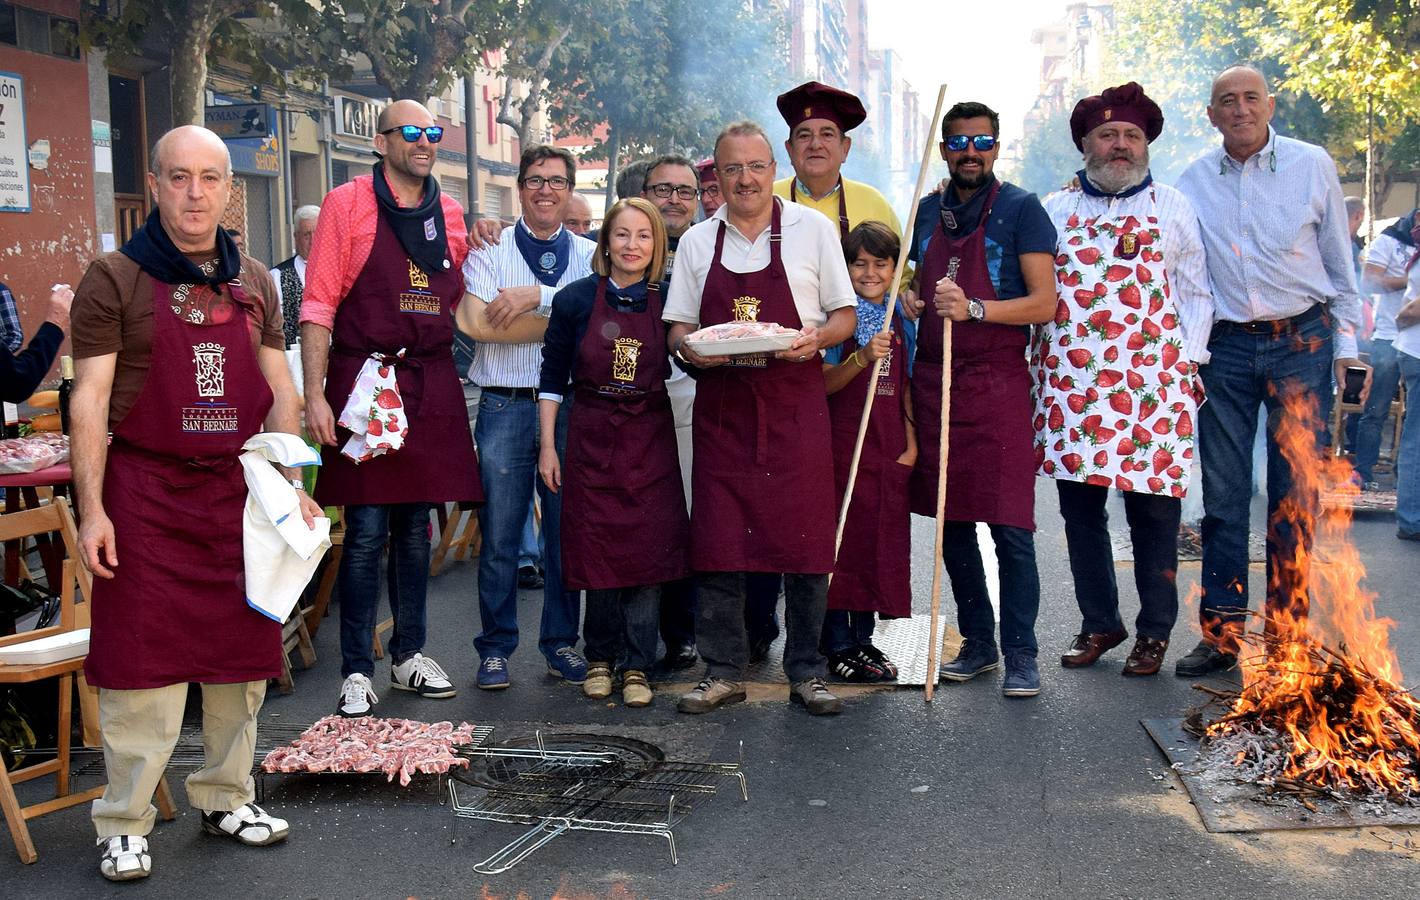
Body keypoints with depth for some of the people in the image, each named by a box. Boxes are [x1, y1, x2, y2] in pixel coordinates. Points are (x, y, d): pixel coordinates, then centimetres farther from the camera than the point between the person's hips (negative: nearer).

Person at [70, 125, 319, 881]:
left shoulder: (254, 283, 10)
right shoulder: (114, 279, -3)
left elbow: (280, 392, 12)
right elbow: (90, 398, -7)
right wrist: (91, 509, -14)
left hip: (241, 491, 5)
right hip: (146, 491, -4)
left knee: (243, 654, 11)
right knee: (143, 662, -3)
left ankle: (227, 798, 27)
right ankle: (124, 825, 10)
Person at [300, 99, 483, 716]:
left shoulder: (448, 213, 13)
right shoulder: (347, 204, -2)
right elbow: (318, 307, -6)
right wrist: (315, 396, -13)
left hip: (430, 385, 5)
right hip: (365, 381, -5)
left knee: (416, 526, 11)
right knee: (366, 531, -4)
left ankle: (410, 655, 22)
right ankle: (356, 671, 5)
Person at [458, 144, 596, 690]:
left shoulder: (590, 255, 11)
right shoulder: (489, 249, 5)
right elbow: (478, 320, -11)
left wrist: (537, 295, -19)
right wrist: (565, 315, -9)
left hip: (572, 406, 2)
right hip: (506, 405, -2)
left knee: (568, 532, 7)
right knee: (499, 536, 1)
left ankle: (561, 643, 20)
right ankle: (496, 648, 13)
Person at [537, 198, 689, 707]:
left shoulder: (667, 302, 1)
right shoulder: (577, 300, -2)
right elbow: (553, 377, 2)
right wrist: (547, 445, 0)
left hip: (651, 441, 1)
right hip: (592, 440, -1)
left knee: (648, 551, -1)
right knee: (598, 550, 3)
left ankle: (636, 666, 9)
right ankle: (600, 659, 20)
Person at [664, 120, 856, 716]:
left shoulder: (813, 230, 4)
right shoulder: (696, 243, 10)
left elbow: (844, 316, 7)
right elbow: (678, 328, 13)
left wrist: (815, 338, -14)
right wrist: (691, 348, -10)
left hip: (795, 407, -1)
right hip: (720, 407, 2)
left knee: (805, 540, -2)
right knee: (718, 542, 0)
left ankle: (805, 672, 11)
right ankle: (723, 672, 12)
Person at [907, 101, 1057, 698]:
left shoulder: (1020, 210, -2)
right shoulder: (927, 212, 13)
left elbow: (1044, 303, -8)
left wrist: (974, 309, -20)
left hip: (997, 384, -5)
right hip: (933, 379, 5)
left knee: (1010, 527, -7)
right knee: (952, 521, 9)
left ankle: (1019, 653, 3)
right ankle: (978, 642, 21)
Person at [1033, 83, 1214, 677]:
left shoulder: (1172, 209, 9)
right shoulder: (1055, 212, 11)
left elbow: (1196, 294, 10)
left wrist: (1187, 363, 0)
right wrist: (1043, 367, 5)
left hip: (1152, 381, -2)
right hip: (1071, 382, 2)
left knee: (1153, 508, 1)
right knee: (1080, 507, 6)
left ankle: (1154, 632, 15)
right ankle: (1098, 623, 20)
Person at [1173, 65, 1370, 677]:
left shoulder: (1312, 165, 2)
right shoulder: (1194, 181, 6)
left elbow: (1340, 263, 7)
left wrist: (1348, 347, 3)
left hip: (1301, 341, -1)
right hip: (1226, 347, 1)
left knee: (1295, 492, 2)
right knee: (1223, 494, 1)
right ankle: (1221, 633, 9)